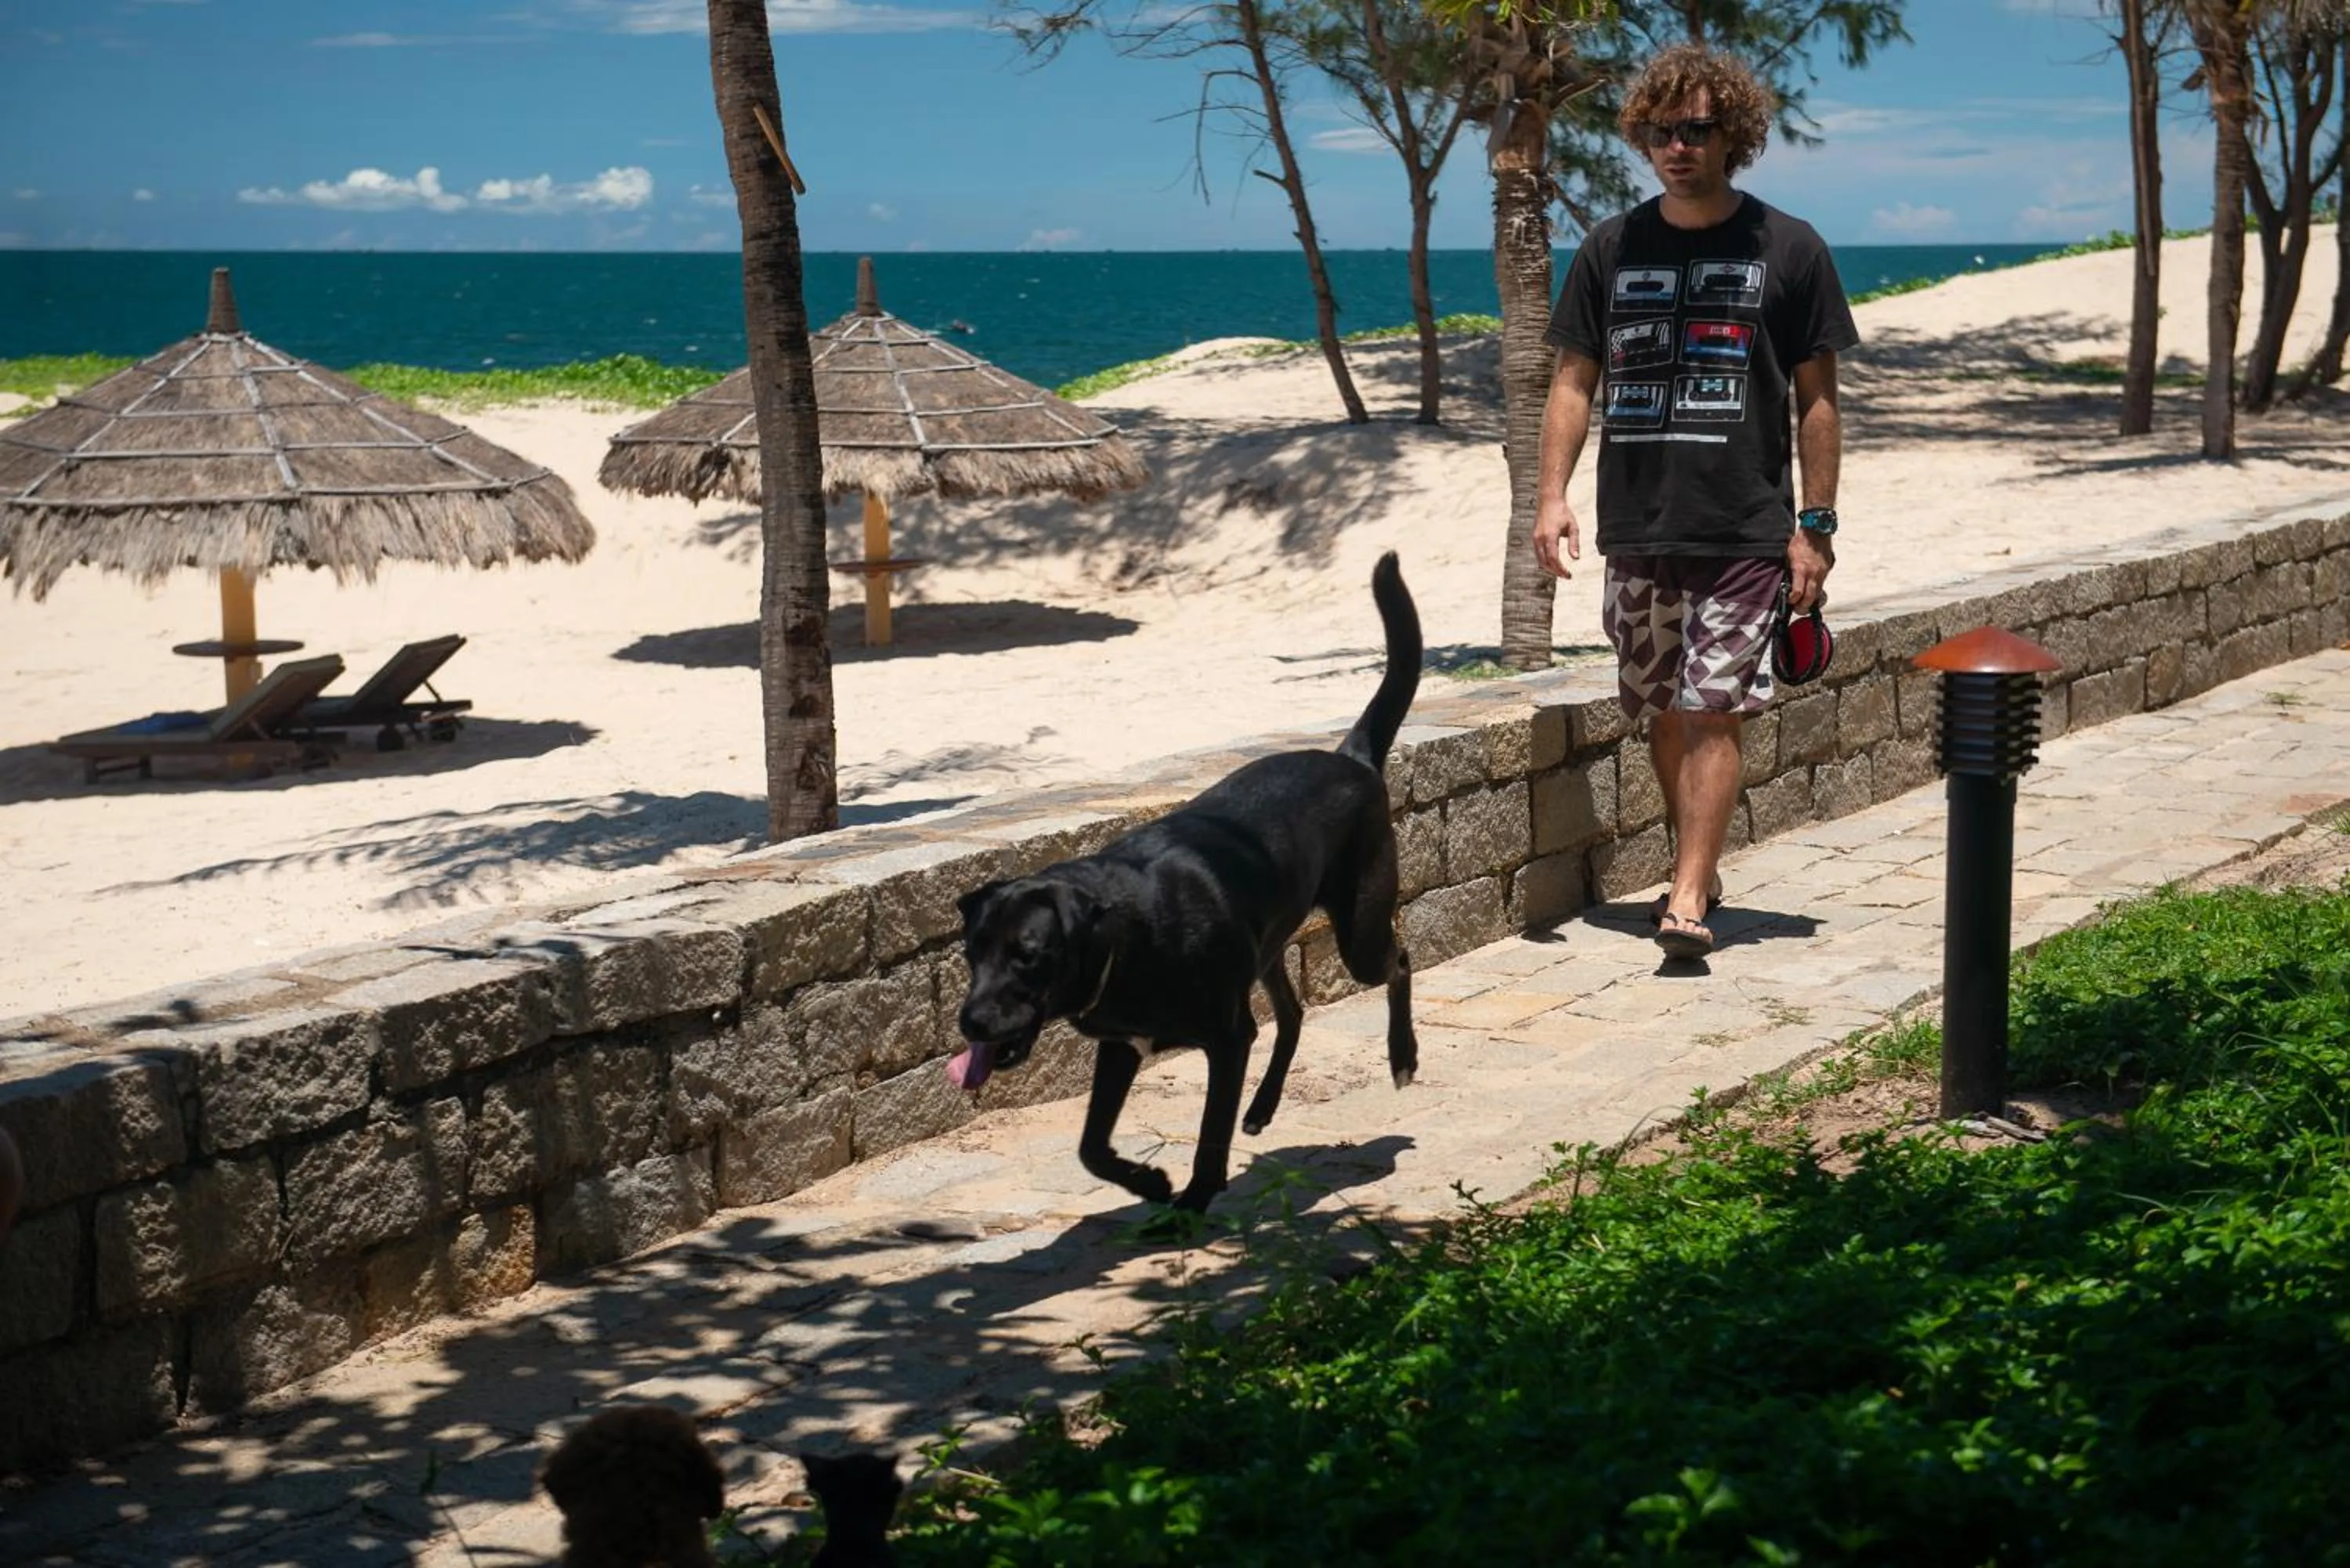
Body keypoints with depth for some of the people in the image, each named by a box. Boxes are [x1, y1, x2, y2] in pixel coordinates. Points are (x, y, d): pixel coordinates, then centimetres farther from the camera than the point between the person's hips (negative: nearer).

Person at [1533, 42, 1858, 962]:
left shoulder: (1787, 250, 1)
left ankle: (1689, 902, -11)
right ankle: (1695, 868, 26)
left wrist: (1815, 525, -3)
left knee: (1713, 712, -9)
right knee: (1663, 713, 10)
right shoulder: (1612, 249, 7)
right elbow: (1574, 382, 9)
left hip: (1744, 530, -3)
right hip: (1637, 530, 3)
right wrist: (1552, 497, -3)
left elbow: (1817, 399, 2)